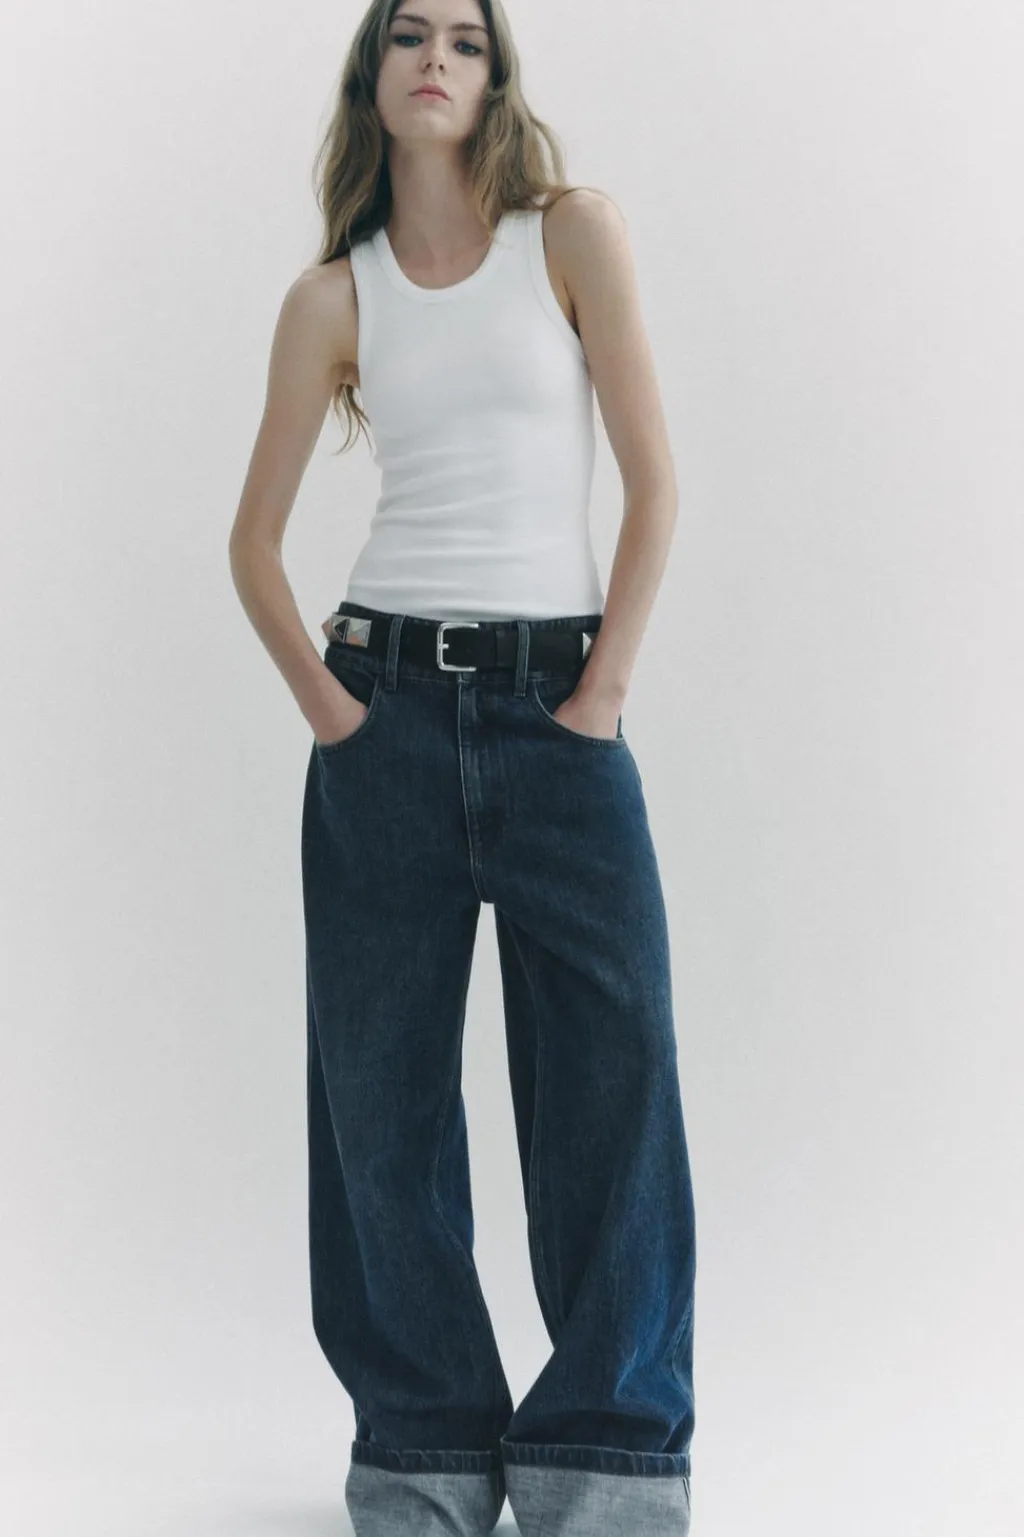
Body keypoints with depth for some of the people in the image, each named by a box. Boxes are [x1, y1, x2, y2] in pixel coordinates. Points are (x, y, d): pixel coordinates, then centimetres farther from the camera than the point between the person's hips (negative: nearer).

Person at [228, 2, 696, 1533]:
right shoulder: (332, 296, 9)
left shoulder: (574, 233, 4)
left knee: (612, 1065, -7)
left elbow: (655, 479, 0)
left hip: (557, 699, -2)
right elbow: (255, 537, 13)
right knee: (383, 1079, 2)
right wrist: (317, 695, 0)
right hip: (390, 702, 2)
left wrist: (607, 686, -6)